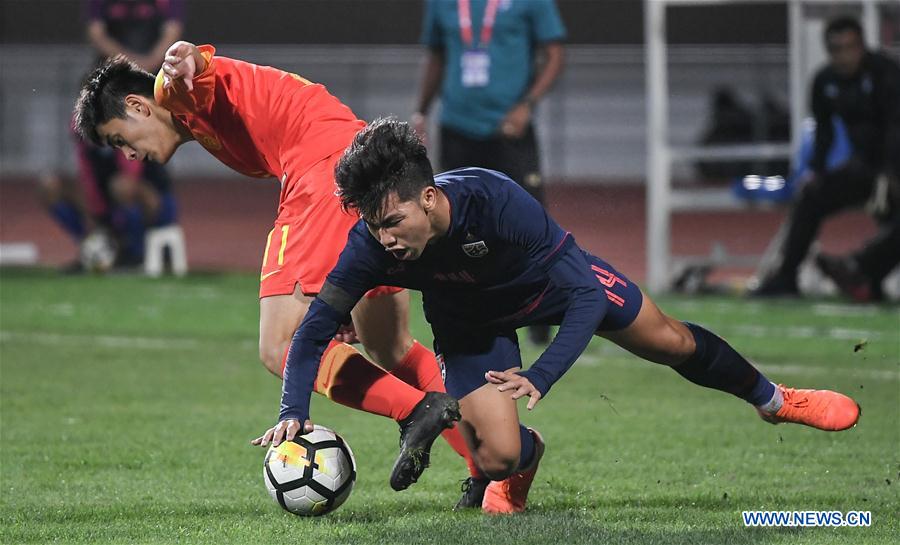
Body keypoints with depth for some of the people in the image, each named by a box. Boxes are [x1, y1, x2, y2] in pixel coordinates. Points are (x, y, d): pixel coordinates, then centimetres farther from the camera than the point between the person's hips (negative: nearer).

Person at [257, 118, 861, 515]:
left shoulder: (494, 200, -43)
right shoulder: (371, 243, -36)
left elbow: (586, 294, -38)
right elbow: (317, 328, -24)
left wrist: (541, 377, -49)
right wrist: (293, 411, -38)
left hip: (550, 280, -1)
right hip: (471, 323, 1)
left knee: (670, 341, 13)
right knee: (498, 457, -17)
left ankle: (772, 399, 44)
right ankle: (528, 455, 24)